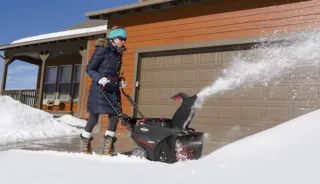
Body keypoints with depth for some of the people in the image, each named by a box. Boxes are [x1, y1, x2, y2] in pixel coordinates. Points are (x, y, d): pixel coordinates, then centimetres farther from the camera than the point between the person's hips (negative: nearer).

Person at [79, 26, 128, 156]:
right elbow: (89, 68, -8)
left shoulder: (118, 54, 13)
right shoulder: (103, 50, -8)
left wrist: (120, 83, 8)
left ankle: (107, 148, 12)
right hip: (99, 88, -7)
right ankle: (84, 144, 19)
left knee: (114, 117, 1)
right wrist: (99, 79, -22)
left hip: (113, 89, 7)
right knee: (94, 117, -1)